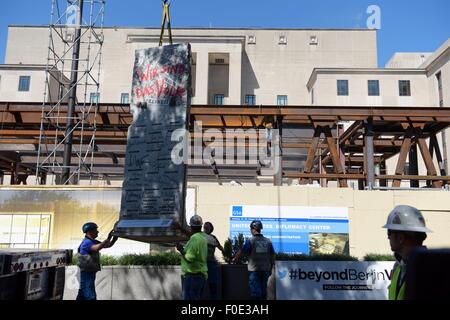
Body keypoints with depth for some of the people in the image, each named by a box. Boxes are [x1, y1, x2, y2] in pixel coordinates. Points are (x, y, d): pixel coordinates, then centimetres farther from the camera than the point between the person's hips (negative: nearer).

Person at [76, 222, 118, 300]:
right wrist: (108, 238, -38)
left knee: (83, 295, 17)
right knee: (91, 296, -10)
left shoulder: (93, 242, 11)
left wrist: (114, 239, -6)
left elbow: (108, 245, 12)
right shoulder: (87, 242, -19)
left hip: (91, 272, 10)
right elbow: (97, 248, -40)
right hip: (86, 273, -10)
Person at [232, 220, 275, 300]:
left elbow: (241, 252, -5)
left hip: (254, 270, -4)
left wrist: (235, 259, 14)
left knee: (256, 292, 2)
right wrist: (270, 268, 16)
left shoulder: (250, 241, -10)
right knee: (263, 292, 14)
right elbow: (273, 256, 6)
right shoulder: (268, 241, 3)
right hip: (265, 270, 4)